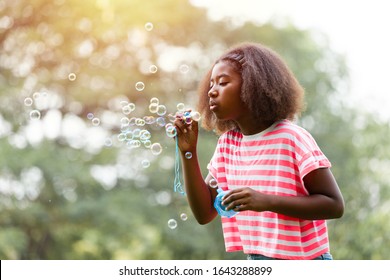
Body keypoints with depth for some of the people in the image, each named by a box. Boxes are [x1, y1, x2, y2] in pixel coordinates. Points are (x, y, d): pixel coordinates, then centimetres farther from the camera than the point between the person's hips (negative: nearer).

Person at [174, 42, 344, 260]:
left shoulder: (291, 138, -15)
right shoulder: (227, 143, 3)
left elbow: (334, 205, -17)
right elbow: (204, 213, 1)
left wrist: (267, 202, -26)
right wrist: (188, 152, -8)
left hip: (304, 260, -6)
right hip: (256, 260, 6)